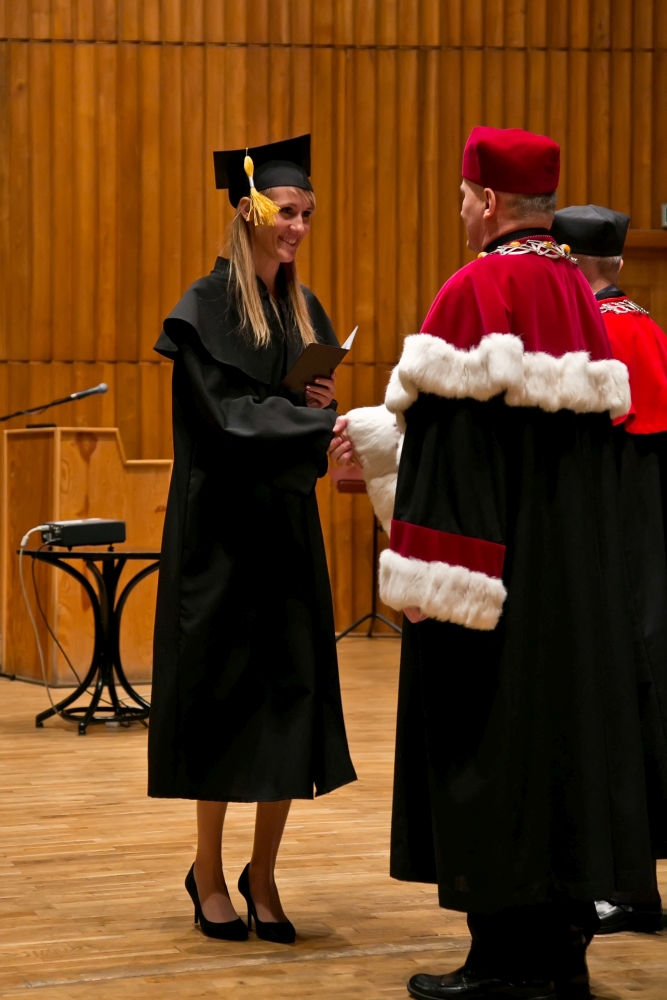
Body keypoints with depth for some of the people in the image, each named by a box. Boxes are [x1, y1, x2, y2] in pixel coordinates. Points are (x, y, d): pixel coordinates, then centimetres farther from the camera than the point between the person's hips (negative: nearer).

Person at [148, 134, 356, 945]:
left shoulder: (305, 310, 12)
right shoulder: (208, 307, -8)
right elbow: (226, 416, -18)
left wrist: (326, 409, -6)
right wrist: (318, 424, -28)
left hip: (287, 523, 6)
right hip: (221, 523, -6)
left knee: (291, 694, 2)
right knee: (222, 689, 0)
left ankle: (262, 876, 10)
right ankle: (208, 871, 13)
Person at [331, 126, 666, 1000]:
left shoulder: (477, 291, -13)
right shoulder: (578, 294, 12)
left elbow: (453, 440, -18)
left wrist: (427, 576, -17)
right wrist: (376, 434, 23)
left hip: (496, 566, -8)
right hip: (577, 572, 8)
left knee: (484, 740, -1)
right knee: (568, 725, 11)